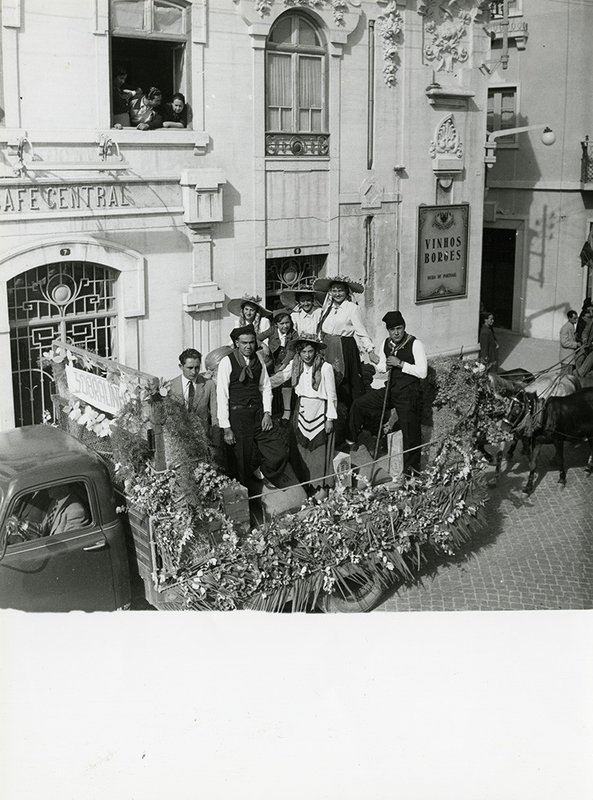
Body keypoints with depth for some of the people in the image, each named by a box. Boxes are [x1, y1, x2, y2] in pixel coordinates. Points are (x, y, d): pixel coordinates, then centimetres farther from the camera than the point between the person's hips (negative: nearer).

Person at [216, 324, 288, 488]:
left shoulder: (258, 358, 6)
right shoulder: (227, 362, -9)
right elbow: (222, 396, -10)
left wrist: (267, 413, 1)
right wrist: (226, 428, -11)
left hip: (258, 413, 4)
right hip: (237, 416, -4)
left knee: (279, 454, -3)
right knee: (240, 461, 2)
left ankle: (260, 470, 27)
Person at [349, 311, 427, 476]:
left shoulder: (415, 344, -14)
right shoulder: (386, 344, 5)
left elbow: (422, 372, -20)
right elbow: (379, 367, 19)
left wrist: (400, 363, -23)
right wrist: (385, 366, -5)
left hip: (408, 394, -6)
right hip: (390, 389, 6)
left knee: (410, 432, -1)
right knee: (358, 405, 0)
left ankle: (411, 468, 16)